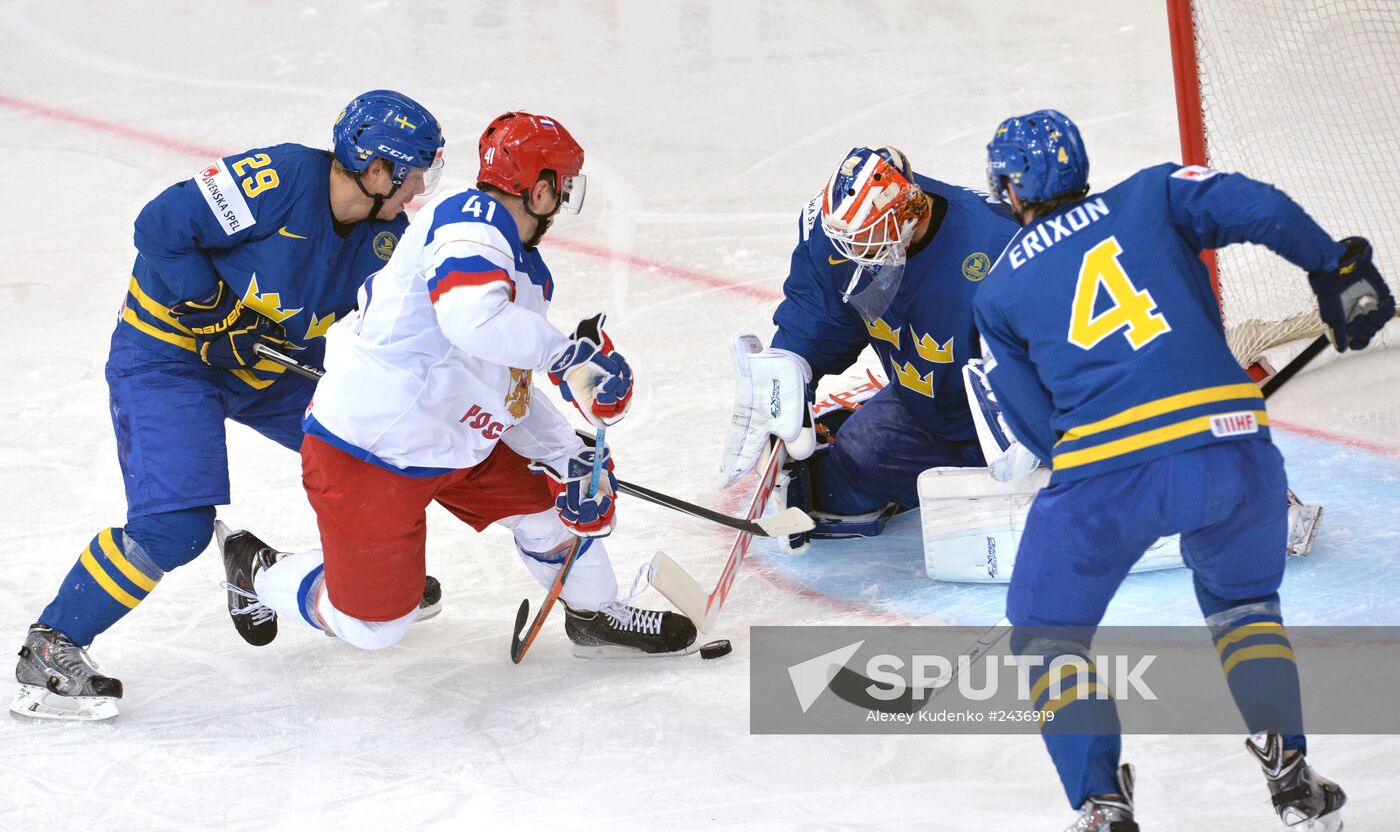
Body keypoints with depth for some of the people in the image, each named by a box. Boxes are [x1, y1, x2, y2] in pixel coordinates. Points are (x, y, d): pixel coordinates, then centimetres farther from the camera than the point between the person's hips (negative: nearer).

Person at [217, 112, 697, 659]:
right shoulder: (469, 222, -21)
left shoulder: (530, 273, 10)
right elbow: (472, 318, -41)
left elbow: (512, 389, 16)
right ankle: (259, 576, 26)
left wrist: (567, 457, 3)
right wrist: (567, 353, -32)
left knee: (557, 498, 12)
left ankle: (595, 618, 37)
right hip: (366, 450, -10)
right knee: (373, 627, 1)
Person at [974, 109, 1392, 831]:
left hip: (1102, 473, -2)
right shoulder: (1152, 195, 16)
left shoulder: (998, 292, 17)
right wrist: (1337, 268, 13)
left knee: (1047, 635, 20)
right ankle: (1290, 773, 13)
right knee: (1242, 601, 29)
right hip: (1231, 446, 2)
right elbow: (1257, 208, 1)